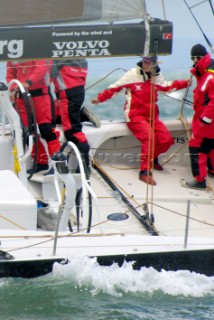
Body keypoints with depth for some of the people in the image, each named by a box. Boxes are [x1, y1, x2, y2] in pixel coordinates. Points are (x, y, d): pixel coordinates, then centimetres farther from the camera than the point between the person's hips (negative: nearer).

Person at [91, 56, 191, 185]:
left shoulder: (157, 77, 8)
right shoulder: (133, 74, -7)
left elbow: (166, 86, 24)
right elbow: (115, 87, -2)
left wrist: (185, 83, 13)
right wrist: (100, 98, -7)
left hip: (151, 115, 6)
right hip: (135, 115, -6)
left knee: (167, 139, -8)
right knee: (149, 136, -30)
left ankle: (153, 158, 23)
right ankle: (145, 172, -31)